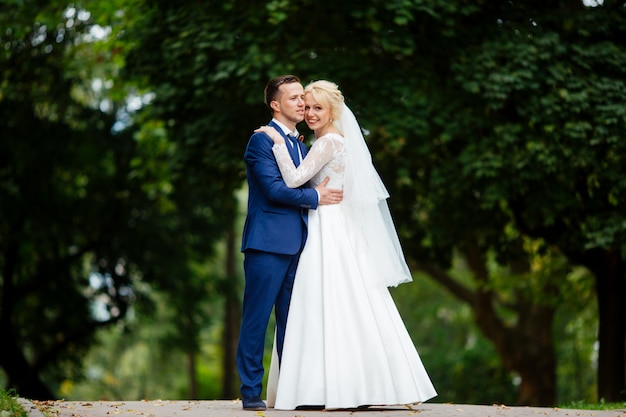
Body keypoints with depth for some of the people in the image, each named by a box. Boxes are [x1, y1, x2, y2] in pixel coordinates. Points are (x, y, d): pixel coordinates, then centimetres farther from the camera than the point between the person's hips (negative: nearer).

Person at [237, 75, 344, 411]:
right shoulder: (262, 140, -5)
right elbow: (274, 189, -15)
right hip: (267, 243, -8)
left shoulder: (301, 146, 21)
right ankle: (251, 391, 0)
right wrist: (315, 197, -9)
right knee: (257, 317, -4)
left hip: (296, 244, 8)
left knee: (291, 320, 8)